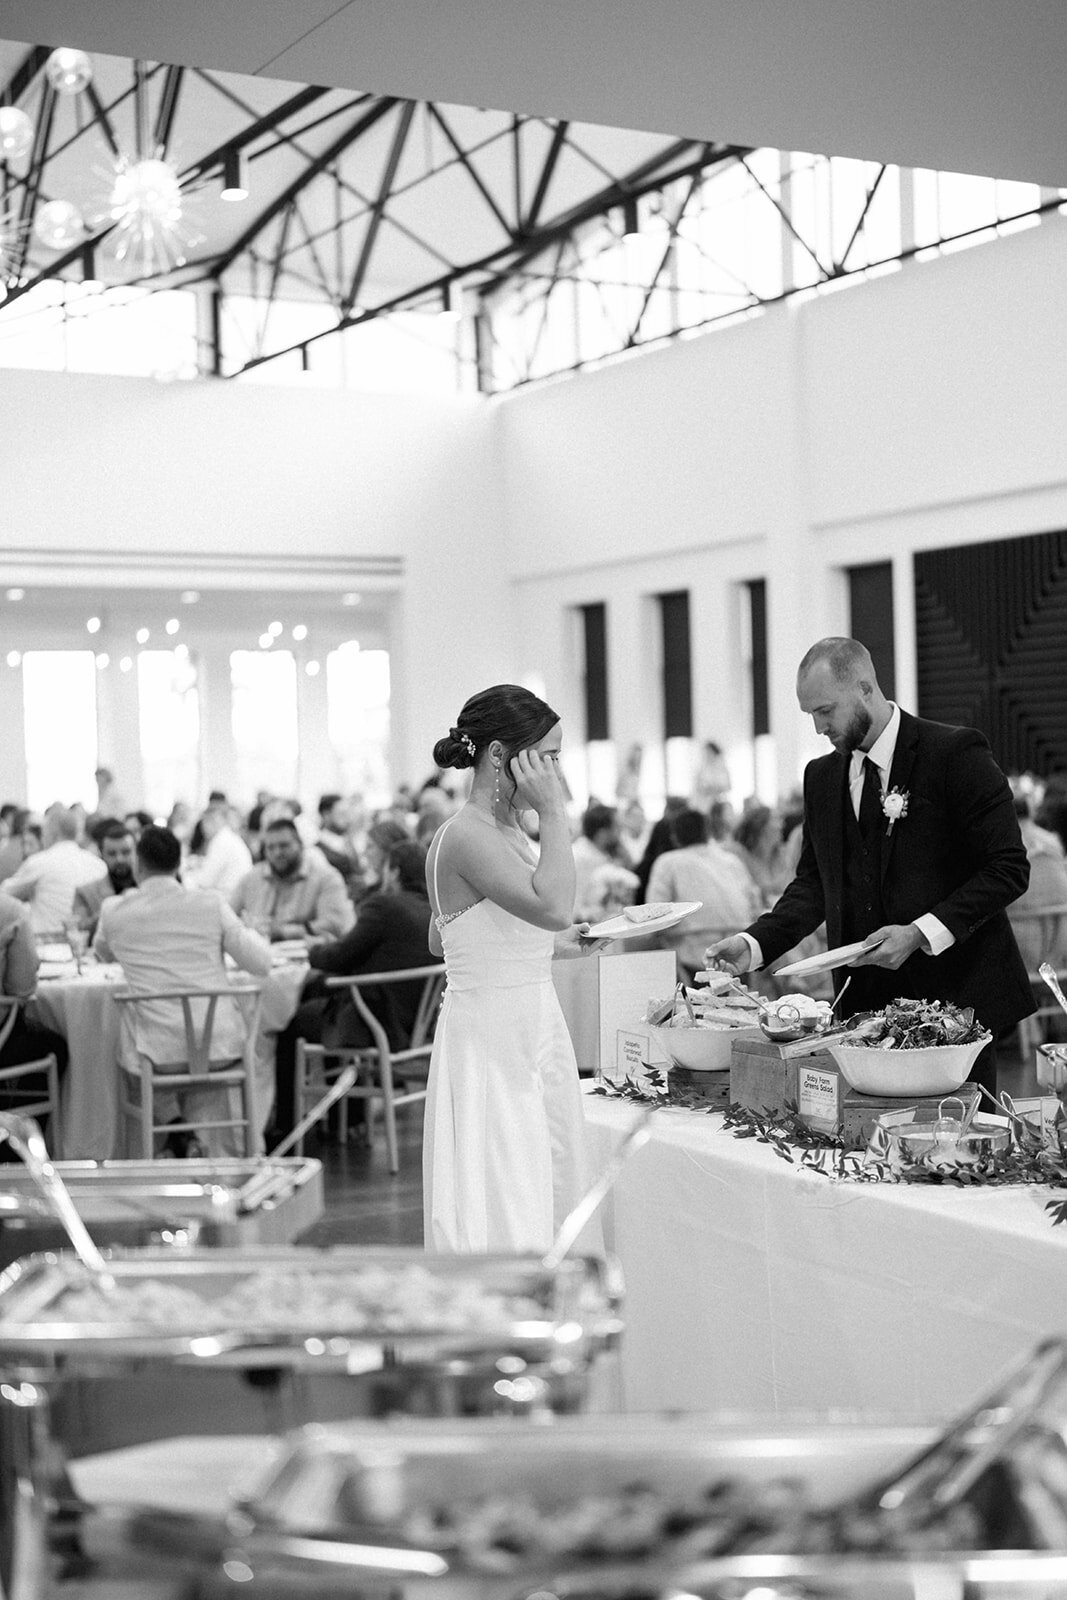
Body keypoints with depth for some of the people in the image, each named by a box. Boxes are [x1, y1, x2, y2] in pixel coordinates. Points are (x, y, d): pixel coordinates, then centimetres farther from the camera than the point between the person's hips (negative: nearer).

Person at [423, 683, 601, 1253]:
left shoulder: (505, 829, 12)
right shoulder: (466, 836, -18)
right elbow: (553, 906, -31)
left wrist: (557, 944, 17)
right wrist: (553, 812, -21)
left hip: (535, 1030, 10)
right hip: (491, 1040, -10)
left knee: (547, 1201, 12)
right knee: (500, 1213, -7)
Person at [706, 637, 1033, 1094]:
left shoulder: (957, 753, -8)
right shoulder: (821, 776, 11)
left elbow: (1008, 868, -10)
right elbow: (813, 881, 15)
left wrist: (921, 932, -19)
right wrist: (755, 942, -1)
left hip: (954, 993, -4)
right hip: (865, 1002, 5)